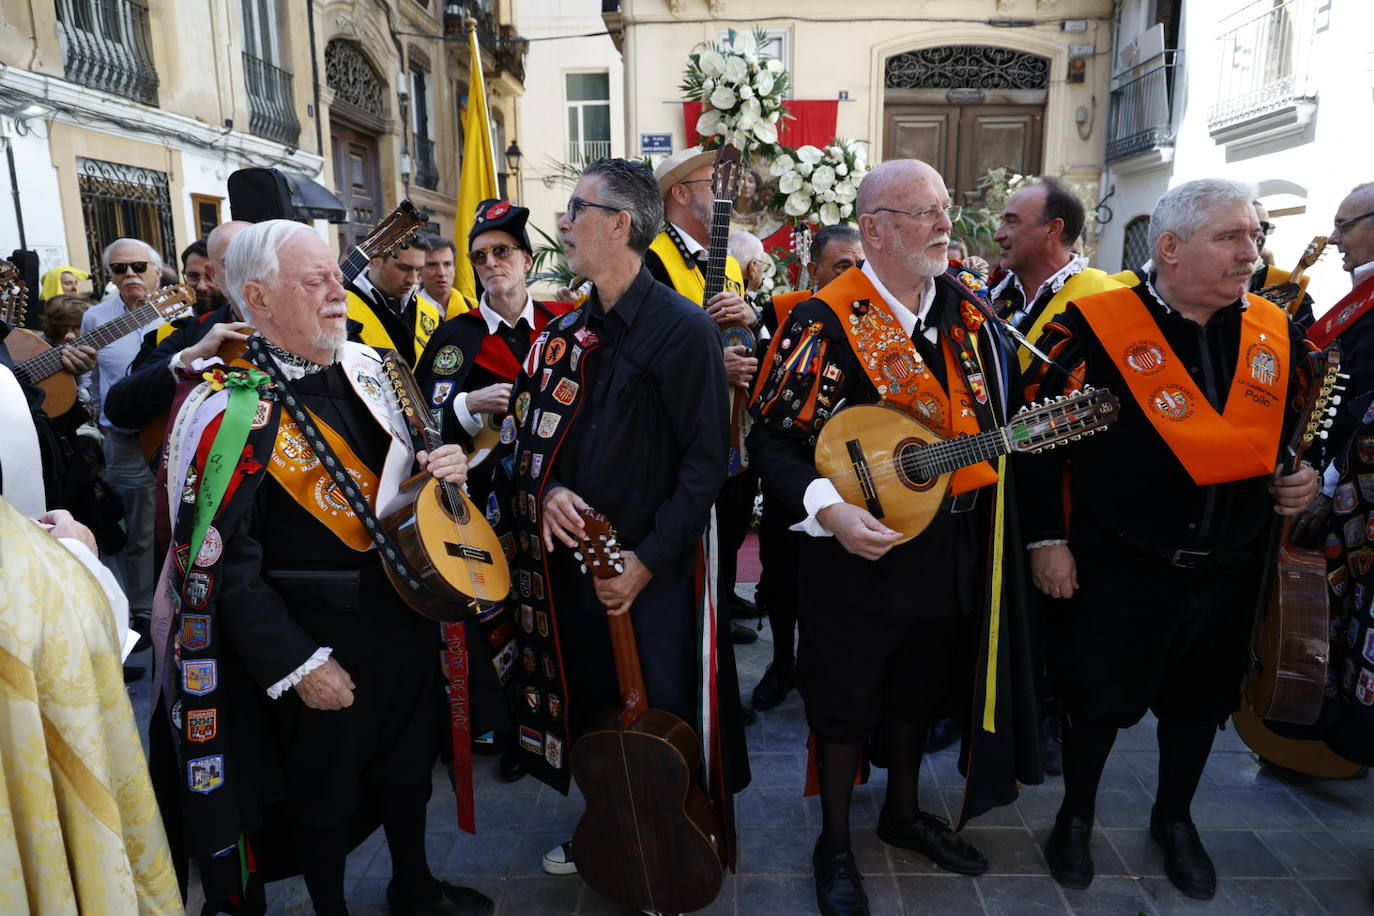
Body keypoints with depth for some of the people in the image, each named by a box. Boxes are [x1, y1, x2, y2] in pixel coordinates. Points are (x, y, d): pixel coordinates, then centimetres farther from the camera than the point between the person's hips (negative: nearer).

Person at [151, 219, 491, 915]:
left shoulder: (367, 367, 2)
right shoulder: (226, 410, -19)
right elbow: (220, 562, -19)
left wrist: (442, 464, -7)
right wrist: (296, 666, -17)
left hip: (407, 614, 7)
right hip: (315, 641, -6)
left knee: (409, 760, 24)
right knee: (324, 787, 16)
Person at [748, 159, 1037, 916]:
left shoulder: (967, 311, 5)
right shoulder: (824, 321, -15)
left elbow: (999, 412, 16)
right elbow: (771, 436, -16)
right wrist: (828, 508, -27)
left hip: (950, 547, 6)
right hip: (858, 552, -6)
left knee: (919, 689, 22)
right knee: (846, 702, 9)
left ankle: (904, 812, 46)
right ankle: (835, 846, 31)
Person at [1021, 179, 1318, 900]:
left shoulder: (1275, 332, 2)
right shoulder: (1095, 326, -15)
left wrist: (1310, 477, -1)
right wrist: (1046, 537, -13)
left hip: (1228, 570, 5)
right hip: (1116, 568, -5)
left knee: (1199, 703, 21)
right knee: (1098, 700, 11)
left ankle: (1174, 819, 46)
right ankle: (1076, 816, 36)